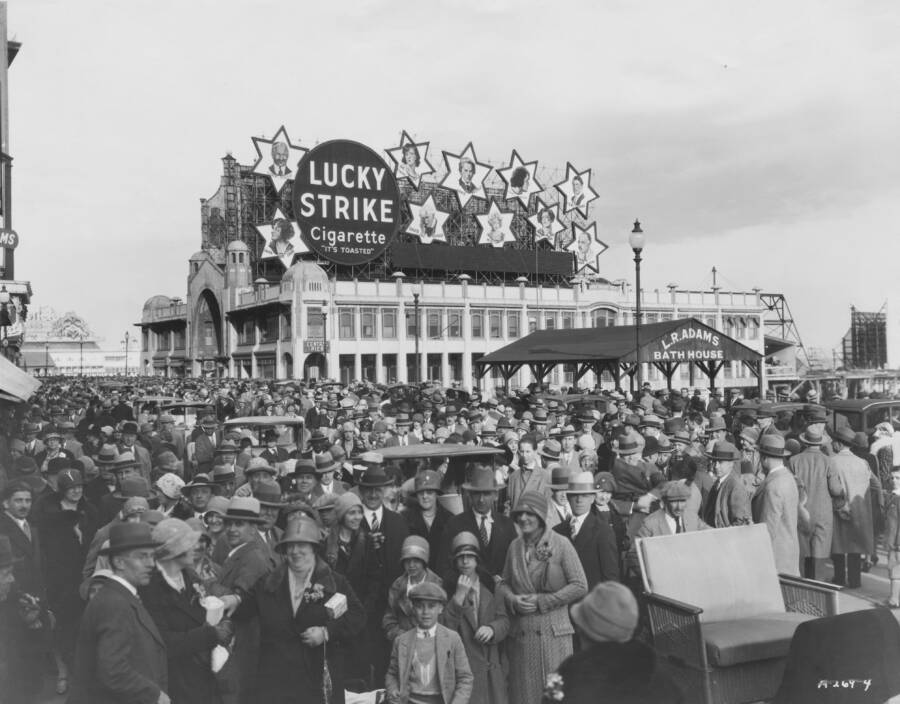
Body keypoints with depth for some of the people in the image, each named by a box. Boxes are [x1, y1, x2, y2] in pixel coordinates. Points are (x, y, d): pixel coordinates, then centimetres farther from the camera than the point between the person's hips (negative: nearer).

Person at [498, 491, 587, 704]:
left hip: (553, 632, -3)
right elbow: (504, 583, 15)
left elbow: (580, 586, -8)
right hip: (520, 633, 4)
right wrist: (512, 599, -7)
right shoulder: (515, 546, 6)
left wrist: (541, 601, -11)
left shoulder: (561, 544, -6)